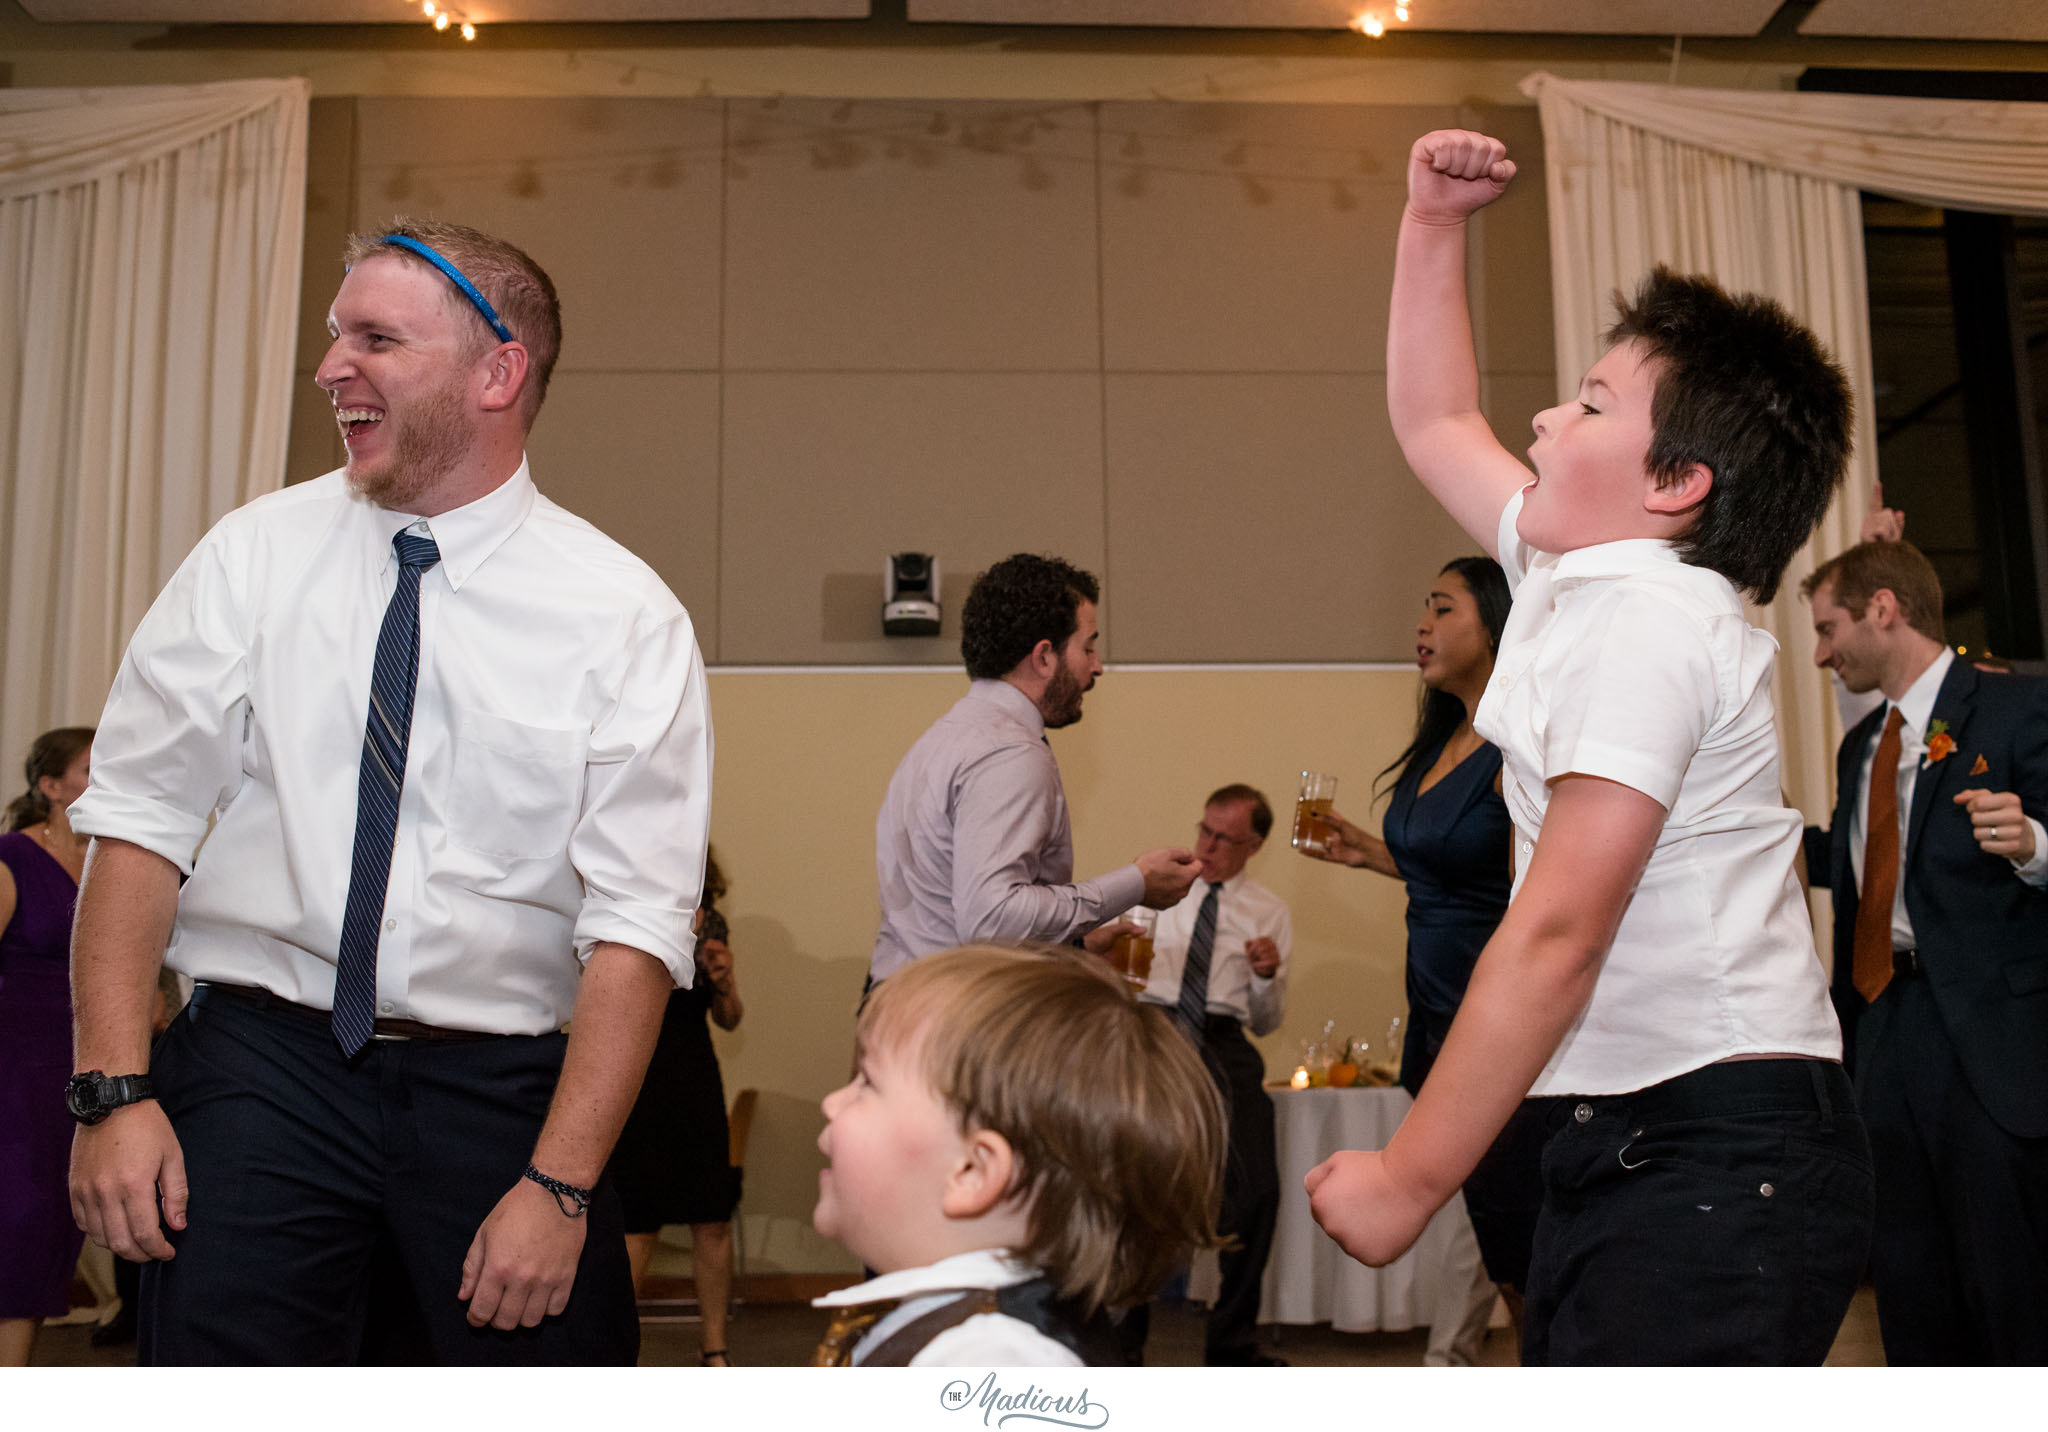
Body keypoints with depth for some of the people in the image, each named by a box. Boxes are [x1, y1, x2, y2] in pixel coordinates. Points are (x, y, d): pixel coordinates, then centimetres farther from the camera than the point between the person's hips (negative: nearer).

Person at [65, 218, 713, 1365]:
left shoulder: (627, 619, -5)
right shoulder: (252, 558, 3)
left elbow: (638, 925, -10)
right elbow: (141, 819, 0)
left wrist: (560, 1185, -17)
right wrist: (114, 1087, -10)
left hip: (500, 1087, -1)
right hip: (260, 1063, 1)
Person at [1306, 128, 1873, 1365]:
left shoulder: (1650, 619, -17)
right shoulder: (1576, 579, 11)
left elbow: (1555, 935, -21)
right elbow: (1435, 423, 28)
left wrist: (1408, 1178, -16)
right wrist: (1434, 226, 22)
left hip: (1723, 1156, -9)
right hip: (1623, 1141, 9)